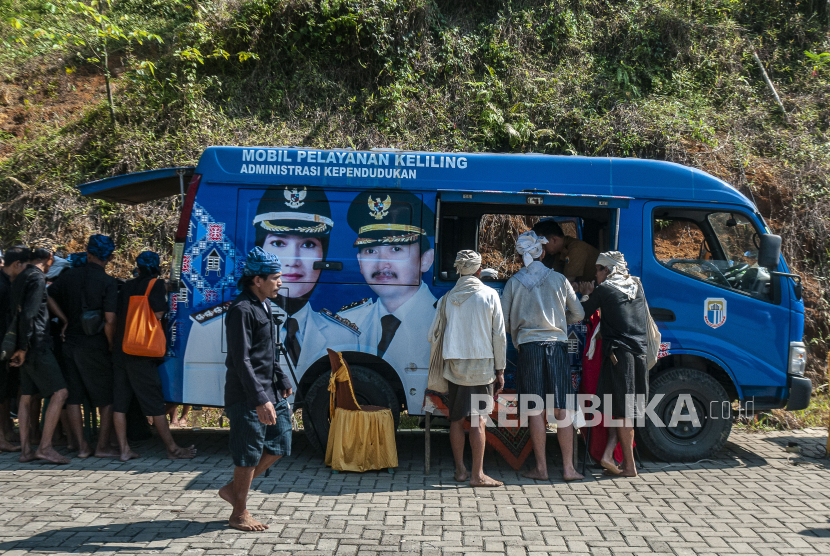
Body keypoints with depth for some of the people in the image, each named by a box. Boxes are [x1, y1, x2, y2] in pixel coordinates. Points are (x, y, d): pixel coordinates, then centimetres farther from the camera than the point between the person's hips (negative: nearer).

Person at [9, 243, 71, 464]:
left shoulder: (20, 278, 17)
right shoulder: (37, 278, -11)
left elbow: (20, 311, 19)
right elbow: (28, 314, -19)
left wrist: (21, 347, 20)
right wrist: (23, 347, -16)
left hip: (28, 347, 10)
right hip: (36, 346, -10)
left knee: (26, 397, 11)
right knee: (59, 392, -9)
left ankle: (25, 450, 14)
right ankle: (45, 446, -10)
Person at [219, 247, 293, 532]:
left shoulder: (263, 306, 13)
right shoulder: (241, 310, -18)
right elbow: (241, 361, -23)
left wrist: (282, 381, 24)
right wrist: (260, 400, -27)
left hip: (270, 391, 10)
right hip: (247, 396, -10)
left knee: (279, 444, 14)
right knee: (249, 455, 1)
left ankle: (233, 489, 28)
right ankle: (239, 514, 17)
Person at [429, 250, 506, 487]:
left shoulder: (447, 298, 4)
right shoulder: (489, 295, -3)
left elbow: (433, 336, 7)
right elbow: (499, 336, -2)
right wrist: (500, 370, 4)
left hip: (454, 367, 3)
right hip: (482, 367, -3)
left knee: (457, 419, 11)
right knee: (479, 420, 0)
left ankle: (460, 470, 18)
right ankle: (477, 474, 1)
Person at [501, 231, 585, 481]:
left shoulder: (513, 282, 3)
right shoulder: (559, 279, 4)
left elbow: (504, 321, 3)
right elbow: (578, 314, 12)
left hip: (529, 347, 0)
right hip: (557, 345, 1)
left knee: (535, 410, 3)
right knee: (562, 411, 4)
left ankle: (541, 468, 6)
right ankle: (568, 468, 7)